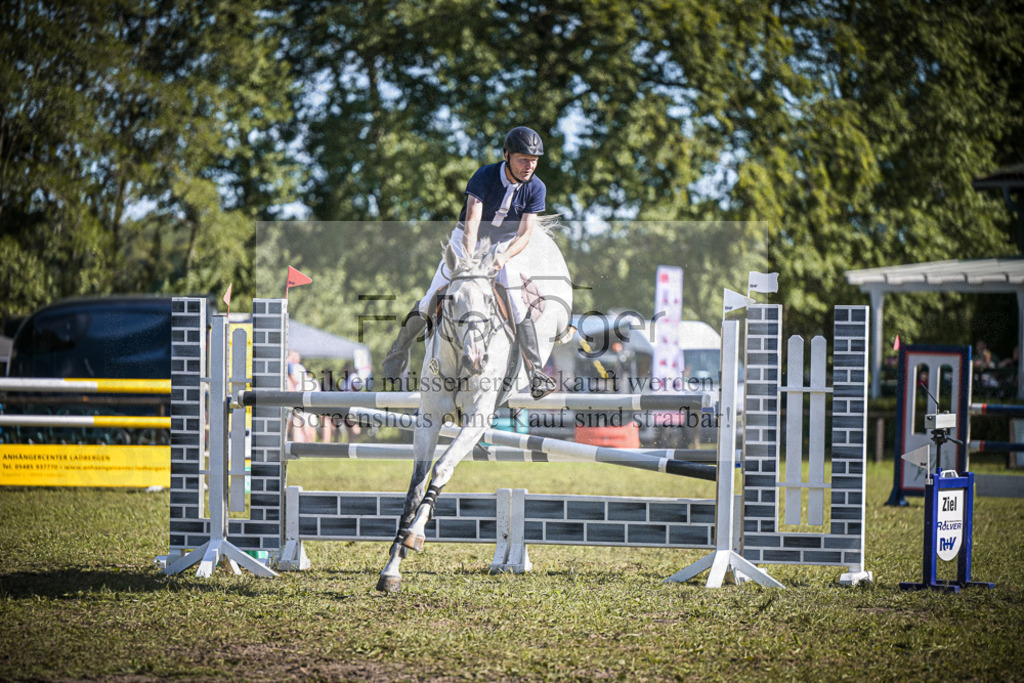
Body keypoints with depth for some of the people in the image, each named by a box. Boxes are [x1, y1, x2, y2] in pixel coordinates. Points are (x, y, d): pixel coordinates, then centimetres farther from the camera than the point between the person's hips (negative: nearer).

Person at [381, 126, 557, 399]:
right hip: (467, 241, -1)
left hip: (505, 246, 1)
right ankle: (399, 350, 12)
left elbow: (525, 234, -17)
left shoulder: (536, 189, -15)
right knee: (432, 299, -9)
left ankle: (537, 375, -14)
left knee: (519, 307, -16)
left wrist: (503, 257, -36)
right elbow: (472, 222, -32)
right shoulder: (485, 176, -24)